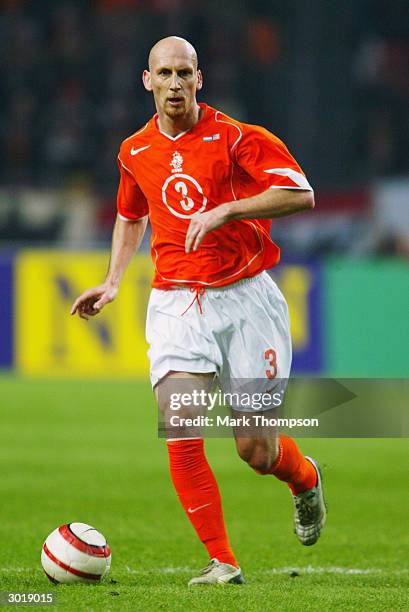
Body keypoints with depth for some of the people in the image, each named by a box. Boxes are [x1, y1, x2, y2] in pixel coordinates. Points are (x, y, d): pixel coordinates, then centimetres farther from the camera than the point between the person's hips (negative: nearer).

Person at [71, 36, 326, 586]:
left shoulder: (233, 137, -6)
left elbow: (300, 194, -16)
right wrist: (112, 283, 17)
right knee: (181, 438, -16)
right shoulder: (135, 153, 9)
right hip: (175, 304, 3)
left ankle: (305, 480, 36)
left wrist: (223, 211, -24)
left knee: (256, 450, -1)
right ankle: (222, 562, -8)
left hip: (245, 298, -3)